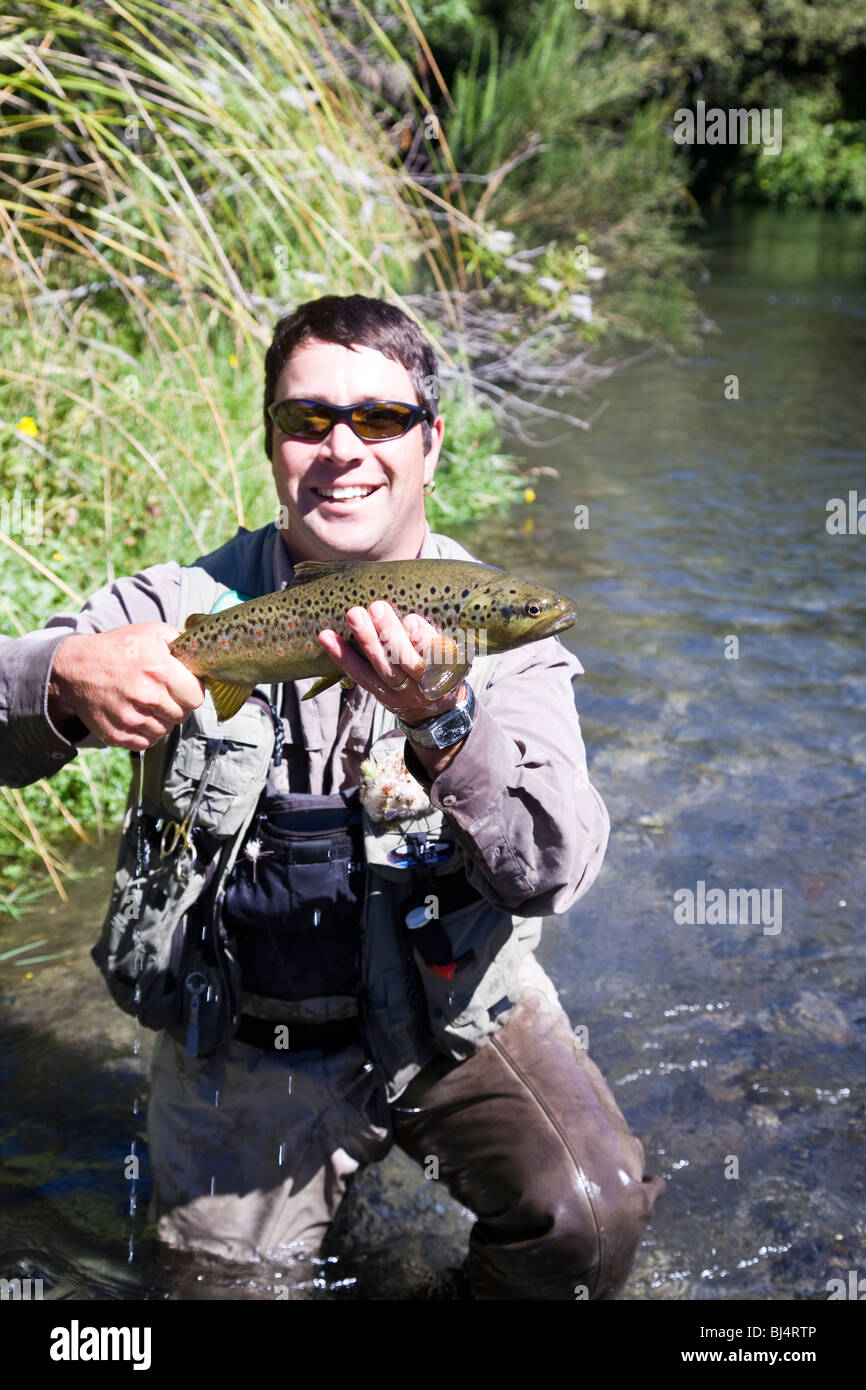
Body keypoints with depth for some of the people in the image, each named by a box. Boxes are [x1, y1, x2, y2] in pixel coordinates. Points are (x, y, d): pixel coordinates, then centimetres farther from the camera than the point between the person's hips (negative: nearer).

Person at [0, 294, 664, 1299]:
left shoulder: (494, 632, -9)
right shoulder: (182, 604, -6)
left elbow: (552, 870, -22)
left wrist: (442, 720, -39)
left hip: (451, 1012, -1)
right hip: (239, 1045, 1)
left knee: (590, 1216, -19)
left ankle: (500, 1287, 13)